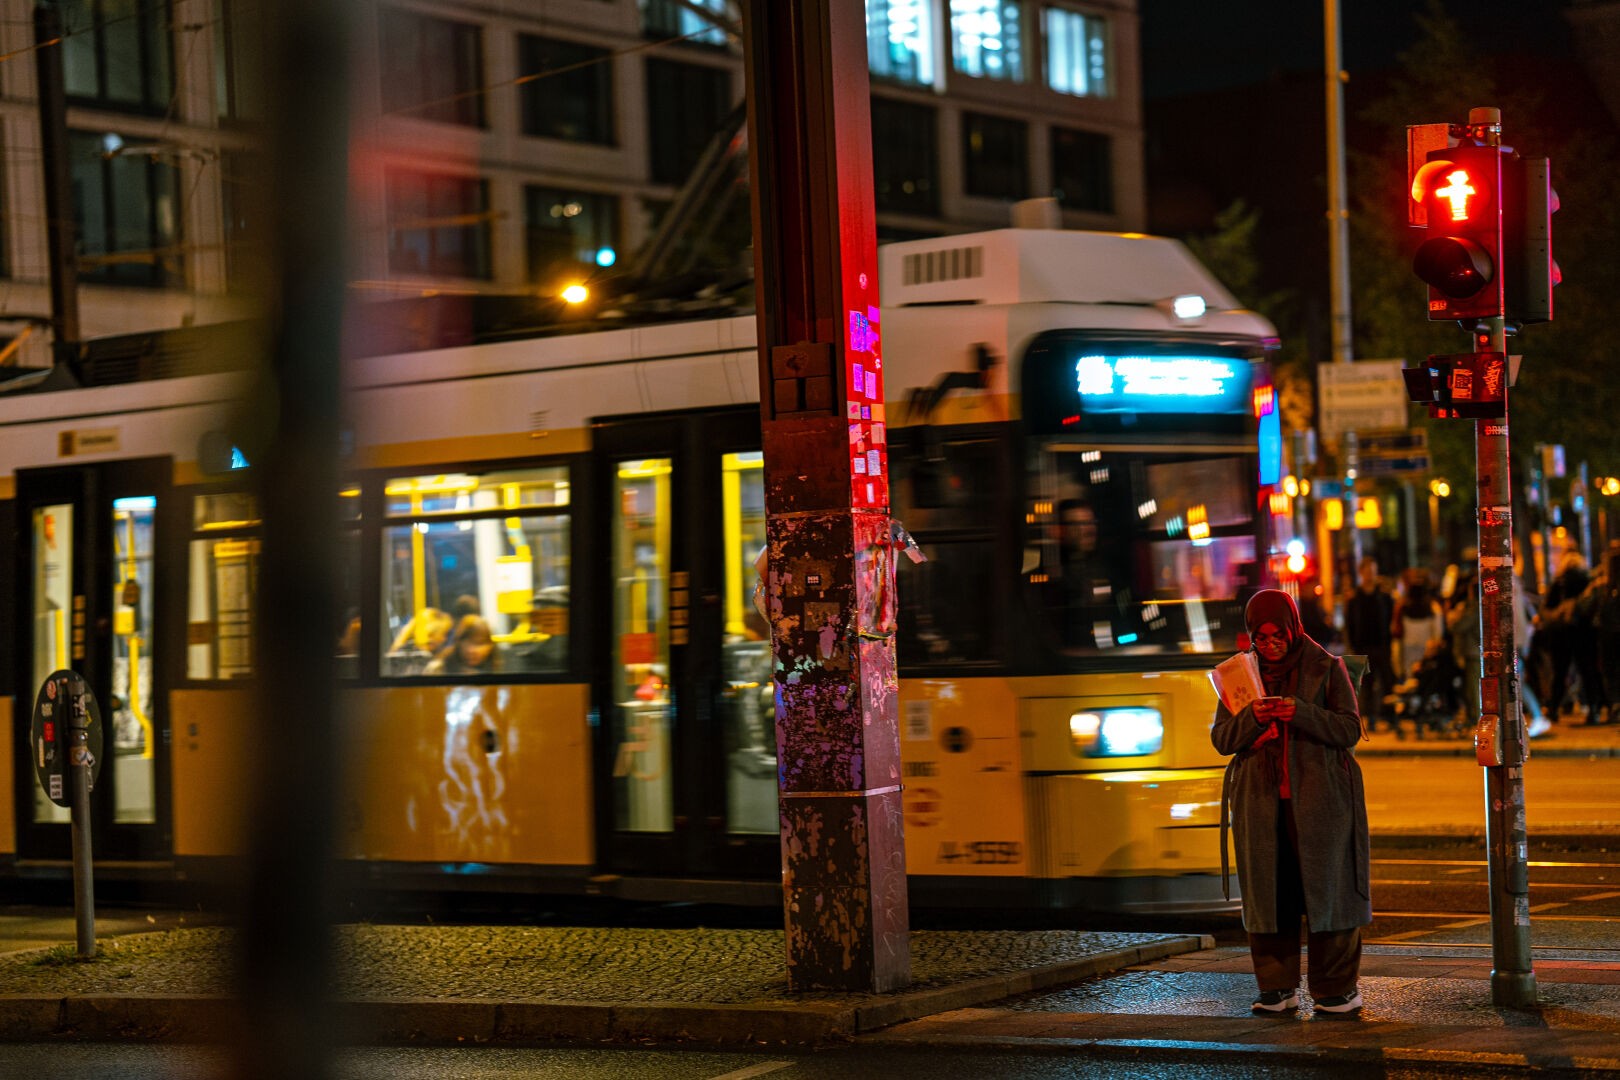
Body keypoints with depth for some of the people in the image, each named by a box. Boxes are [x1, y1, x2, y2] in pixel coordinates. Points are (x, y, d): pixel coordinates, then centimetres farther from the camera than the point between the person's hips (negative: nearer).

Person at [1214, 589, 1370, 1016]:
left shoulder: (1325, 667, 3)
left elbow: (1350, 729, -3)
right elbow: (1221, 738, 7)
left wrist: (1301, 713, -18)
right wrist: (1251, 717, -14)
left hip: (1319, 798, -3)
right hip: (1259, 800, 3)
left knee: (1328, 888, -2)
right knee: (1266, 892, 2)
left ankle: (1335, 988, 5)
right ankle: (1277, 988, 9)